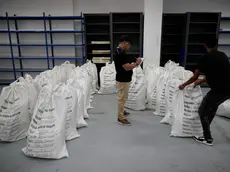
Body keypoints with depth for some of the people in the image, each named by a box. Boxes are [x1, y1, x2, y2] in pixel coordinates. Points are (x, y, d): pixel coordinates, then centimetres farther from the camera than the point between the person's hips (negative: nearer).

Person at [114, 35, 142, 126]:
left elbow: (127, 62, 20)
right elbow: (127, 67, -27)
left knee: (123, 97, 23)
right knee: (122, 98, -1)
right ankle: (120, 118, 9)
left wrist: (134, 60, 6)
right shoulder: (120, 53, -24)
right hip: (122, 80, -10)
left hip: (124, 79, 10)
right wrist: (137, 63, -14)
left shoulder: (121, 51, 9)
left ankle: (121, 111, 40)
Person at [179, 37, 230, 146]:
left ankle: (208, 139, 20)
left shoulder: (206, 57, -6)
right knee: (213, 107, 30)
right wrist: (201, 81, 38)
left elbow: (195, 77, -3)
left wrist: (184, 85, 14)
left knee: (202, 112, 10)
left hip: (219, 90, -8)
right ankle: (206, 128, 44)